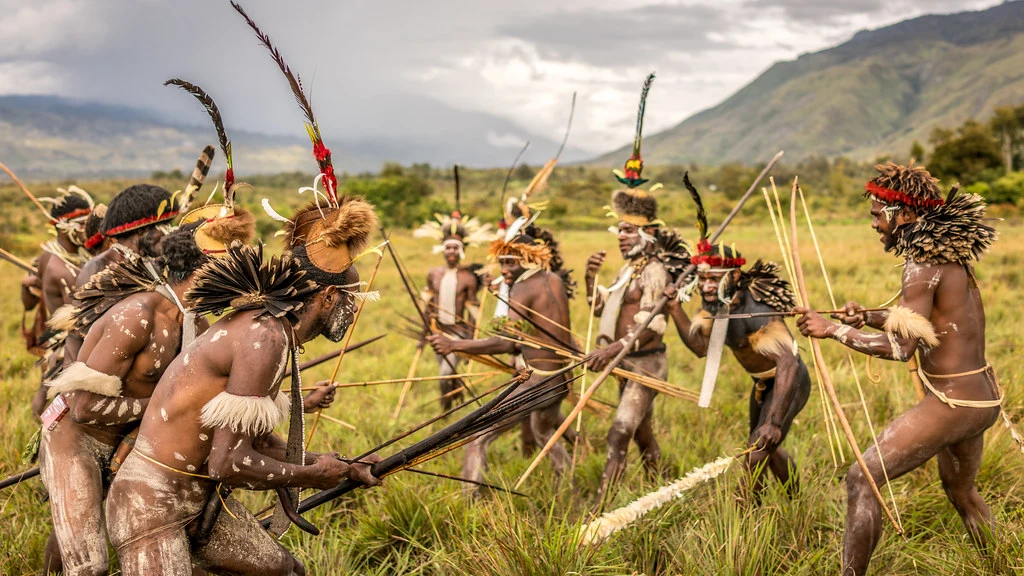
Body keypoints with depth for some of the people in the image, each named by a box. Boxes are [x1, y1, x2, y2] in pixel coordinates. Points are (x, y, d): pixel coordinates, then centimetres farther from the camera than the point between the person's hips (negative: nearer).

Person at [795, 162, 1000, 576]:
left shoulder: (923, 263, -19)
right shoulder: (952, 254, 9)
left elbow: (902, 347, -24)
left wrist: (833, 330, -18)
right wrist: (868, 319, 6)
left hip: (950, 403, -10)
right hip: (983, 397, 10)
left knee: (862, 481, -8)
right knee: (960, 490, 30)